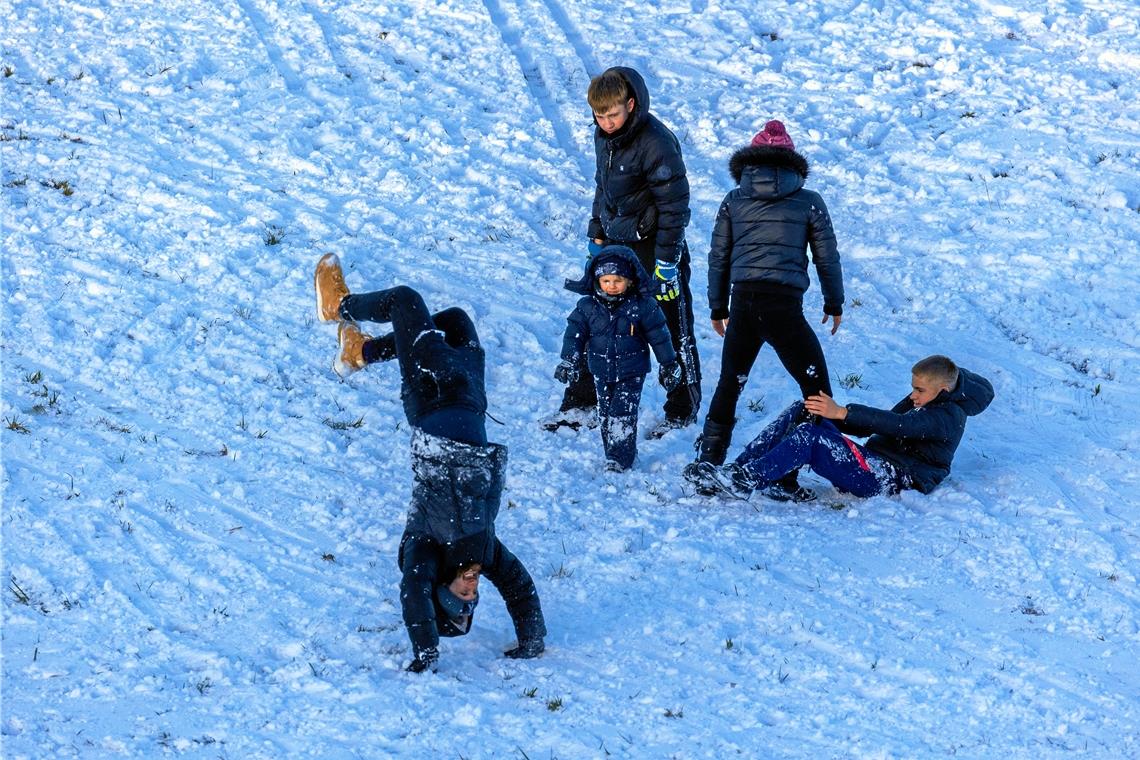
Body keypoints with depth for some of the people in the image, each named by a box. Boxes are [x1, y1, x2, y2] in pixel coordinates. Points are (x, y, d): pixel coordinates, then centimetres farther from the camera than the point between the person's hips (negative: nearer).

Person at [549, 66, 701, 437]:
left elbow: (674, 204, -19)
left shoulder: (656, 142, -22)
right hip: (616, 243, 7)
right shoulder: (604, 135, 2)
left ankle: (683, 411, 17)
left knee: (672, 329, 4)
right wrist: (596, 234, 17)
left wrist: (666, 260, -18)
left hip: (653, 244, -7)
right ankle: (580, 403, 17)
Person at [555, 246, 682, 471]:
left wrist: (669, 365, 4)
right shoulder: (588, 307, -3)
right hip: (602, 374, 4)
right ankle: (614, 454, 19)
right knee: (605, 416, 8)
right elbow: (575, 334, 0)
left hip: (631, 374, -4)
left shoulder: (642, 306, -9)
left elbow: (659, 336, -1)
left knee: (622, 414, -11)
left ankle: (620, 459, -7)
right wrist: (568, 361, -9)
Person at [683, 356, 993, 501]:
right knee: (801, 413, -4)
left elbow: (897, 425, -23)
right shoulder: (920, 403, 23)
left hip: (886, 477, -9)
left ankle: (745, 480, -36)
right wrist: (831, 414, 3)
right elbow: (874, 426, 21)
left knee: (810, 436, -29)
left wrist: (842, 413, -30)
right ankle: (738, 468, -16)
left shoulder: (948, 417, -8)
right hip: (871, 459, 9)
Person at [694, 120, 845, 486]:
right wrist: (834, 304, 25)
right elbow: (827, 257, 12)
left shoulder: (733, 201, 13)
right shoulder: (809, 201, 7)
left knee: (729, 383, 20)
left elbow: (718, 258, 15)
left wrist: (718, 307, 26)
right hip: (785, 306, -3)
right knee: (816, 388, 6)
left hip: (742, 304, 3)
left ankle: (708, 460, 22)